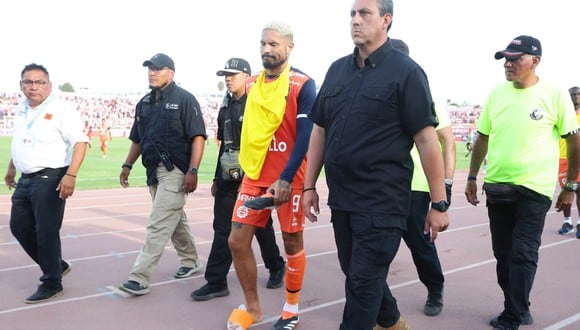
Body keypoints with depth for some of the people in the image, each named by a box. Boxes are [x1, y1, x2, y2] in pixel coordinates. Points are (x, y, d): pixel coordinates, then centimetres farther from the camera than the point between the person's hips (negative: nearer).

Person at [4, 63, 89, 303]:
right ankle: (56, 266, 30)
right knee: (19, 227, 14)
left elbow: (80, 142, -20)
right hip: (26, 179, 9)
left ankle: (52, 284, 11)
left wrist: (70, 175, -29)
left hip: (50, 179, -8)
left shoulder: (60, 110, -13)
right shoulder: (21, 110, 11)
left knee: (46, 232, -4)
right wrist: (11, 168, 29)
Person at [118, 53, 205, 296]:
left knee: (158, 224, -9)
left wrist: (192, 170, -21)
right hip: (153, 171, 8)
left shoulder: (184, 99, -8)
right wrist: (127, 165, 13)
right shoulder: (144, 103, 14)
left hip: (175, 171, -8)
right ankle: (191, 261, 36)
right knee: (174, 219, 19)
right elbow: (137, 139, 22)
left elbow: (198, 137, -14)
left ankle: (139, 278, -7)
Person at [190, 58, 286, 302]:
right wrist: (217, 178, 18)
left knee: (261, 226, 7)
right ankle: (216, 282, 10)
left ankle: (276, 267, 30)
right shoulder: (226, 107, 14)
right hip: (228, 177, 7)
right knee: (222, 229, 4)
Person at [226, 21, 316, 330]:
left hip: (289, 178, -5)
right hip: (255, 175, 6)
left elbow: (305, 136, -14)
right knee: (237, 240, 2)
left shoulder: (303, 85, -9)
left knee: (292, 241, 8)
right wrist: (245, 164, 15)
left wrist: (286, 178, -21)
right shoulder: (252, 84, 9)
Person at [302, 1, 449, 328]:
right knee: (357, 273, 20)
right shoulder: (337, 70, 9)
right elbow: (320, 131, 13)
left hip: (382, 202, -6)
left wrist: (439, 204, -13)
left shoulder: (405, 71, -8)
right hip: (341, 199, 7)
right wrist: (310, 186, 10)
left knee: (363, 283, -1)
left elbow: (427, 139, -11)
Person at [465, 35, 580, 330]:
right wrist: (472, 177, 10)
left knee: (523, 255, -3)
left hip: (534, 189, -4)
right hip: (496, 187, 5)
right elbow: (482, 138, 11)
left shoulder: (555, 95, -8)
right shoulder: (496, 94, 4)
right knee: (503, 254, 12)